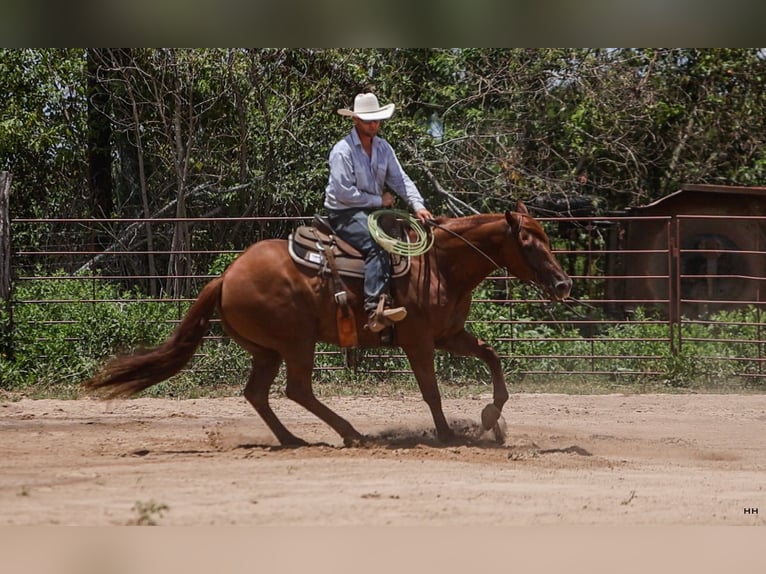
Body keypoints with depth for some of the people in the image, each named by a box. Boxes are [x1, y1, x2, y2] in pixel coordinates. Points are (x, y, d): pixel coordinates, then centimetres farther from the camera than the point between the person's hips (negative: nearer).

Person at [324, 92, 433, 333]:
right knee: (376, 245, -33)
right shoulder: (342, 151, -12)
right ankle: (375, 308, -46)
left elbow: (400, 179, 5)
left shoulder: (383, 147, 11)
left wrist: (418, 206, -11)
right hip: (344, 214, -9)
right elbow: (343, 192, -18)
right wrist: (378, 200, -13)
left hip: (373, 212, 9)